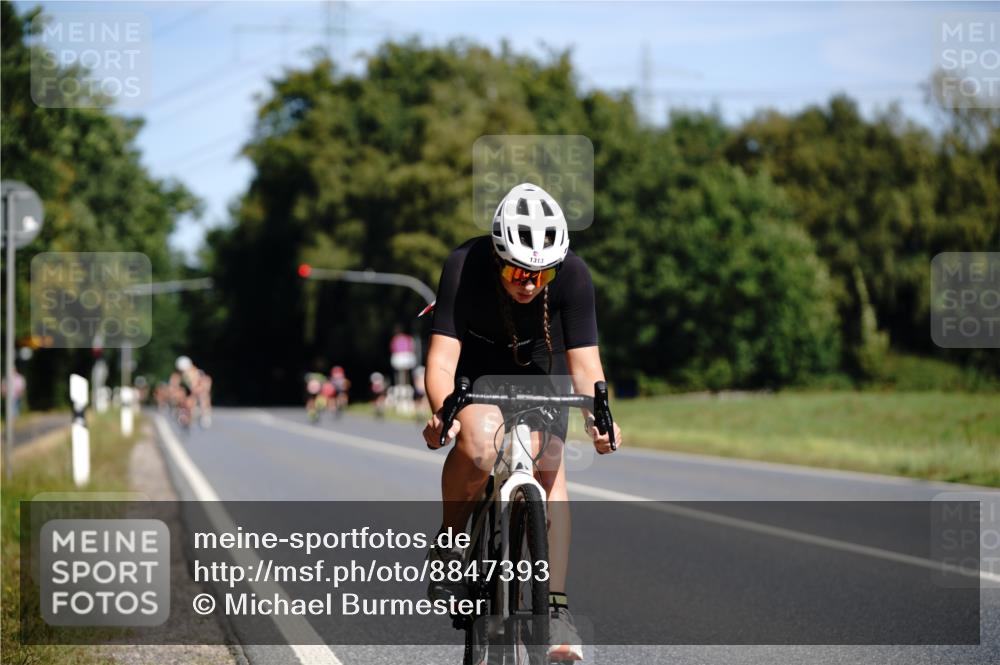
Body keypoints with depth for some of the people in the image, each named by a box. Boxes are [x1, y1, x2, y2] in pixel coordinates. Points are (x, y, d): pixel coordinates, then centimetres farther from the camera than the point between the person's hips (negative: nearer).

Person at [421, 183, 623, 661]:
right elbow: (442, 357, -35)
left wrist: (599, 414, -48)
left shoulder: (573, 275, -27)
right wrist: (443, 411, -54)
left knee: (549, 465, -20)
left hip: (540, 372, 2)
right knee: (479, 446, -32)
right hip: (476, 370, -1)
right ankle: (450, 542, -6)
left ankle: (556, 606, -16)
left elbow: (584, 362, -28)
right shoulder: (466, 267, -31)